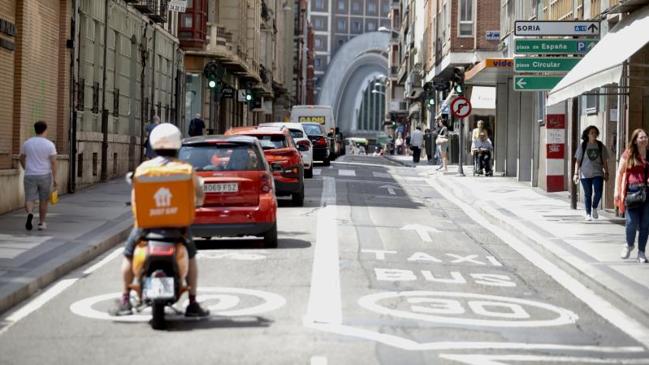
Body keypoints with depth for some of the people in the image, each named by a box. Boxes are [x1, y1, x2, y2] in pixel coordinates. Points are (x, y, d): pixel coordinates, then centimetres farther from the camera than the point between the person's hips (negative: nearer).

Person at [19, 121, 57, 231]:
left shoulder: (27, 143, 2)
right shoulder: (49, 144, -8)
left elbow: (22, 159, 13)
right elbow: (53, 162, -11)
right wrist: (54, 178, -7)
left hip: (30, 176, 1)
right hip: (45, 176, -1)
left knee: (29, 200, 1)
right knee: (43, 200, 15)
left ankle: (30, 214, -29)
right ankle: (41, 223, 19)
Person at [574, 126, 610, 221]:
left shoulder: (601, 146, 6)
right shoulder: (582, 146, 2)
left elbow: (604, 161, 11)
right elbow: (578, 161, 3)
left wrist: (606, 173, 7)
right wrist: (576, 173, -1)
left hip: (597, 174, 1)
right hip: (585, 174, -1)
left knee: (598, 193, -12)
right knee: (588, 194, 4)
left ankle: (594, 208, 15)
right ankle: (588, 214, 16)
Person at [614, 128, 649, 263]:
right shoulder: (628, 155, 3)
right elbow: (620, 173, 4)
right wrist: (617, 191, -2)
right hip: (632, 190, -2)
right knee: (632, 222, -6)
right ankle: (629, 244, 23)